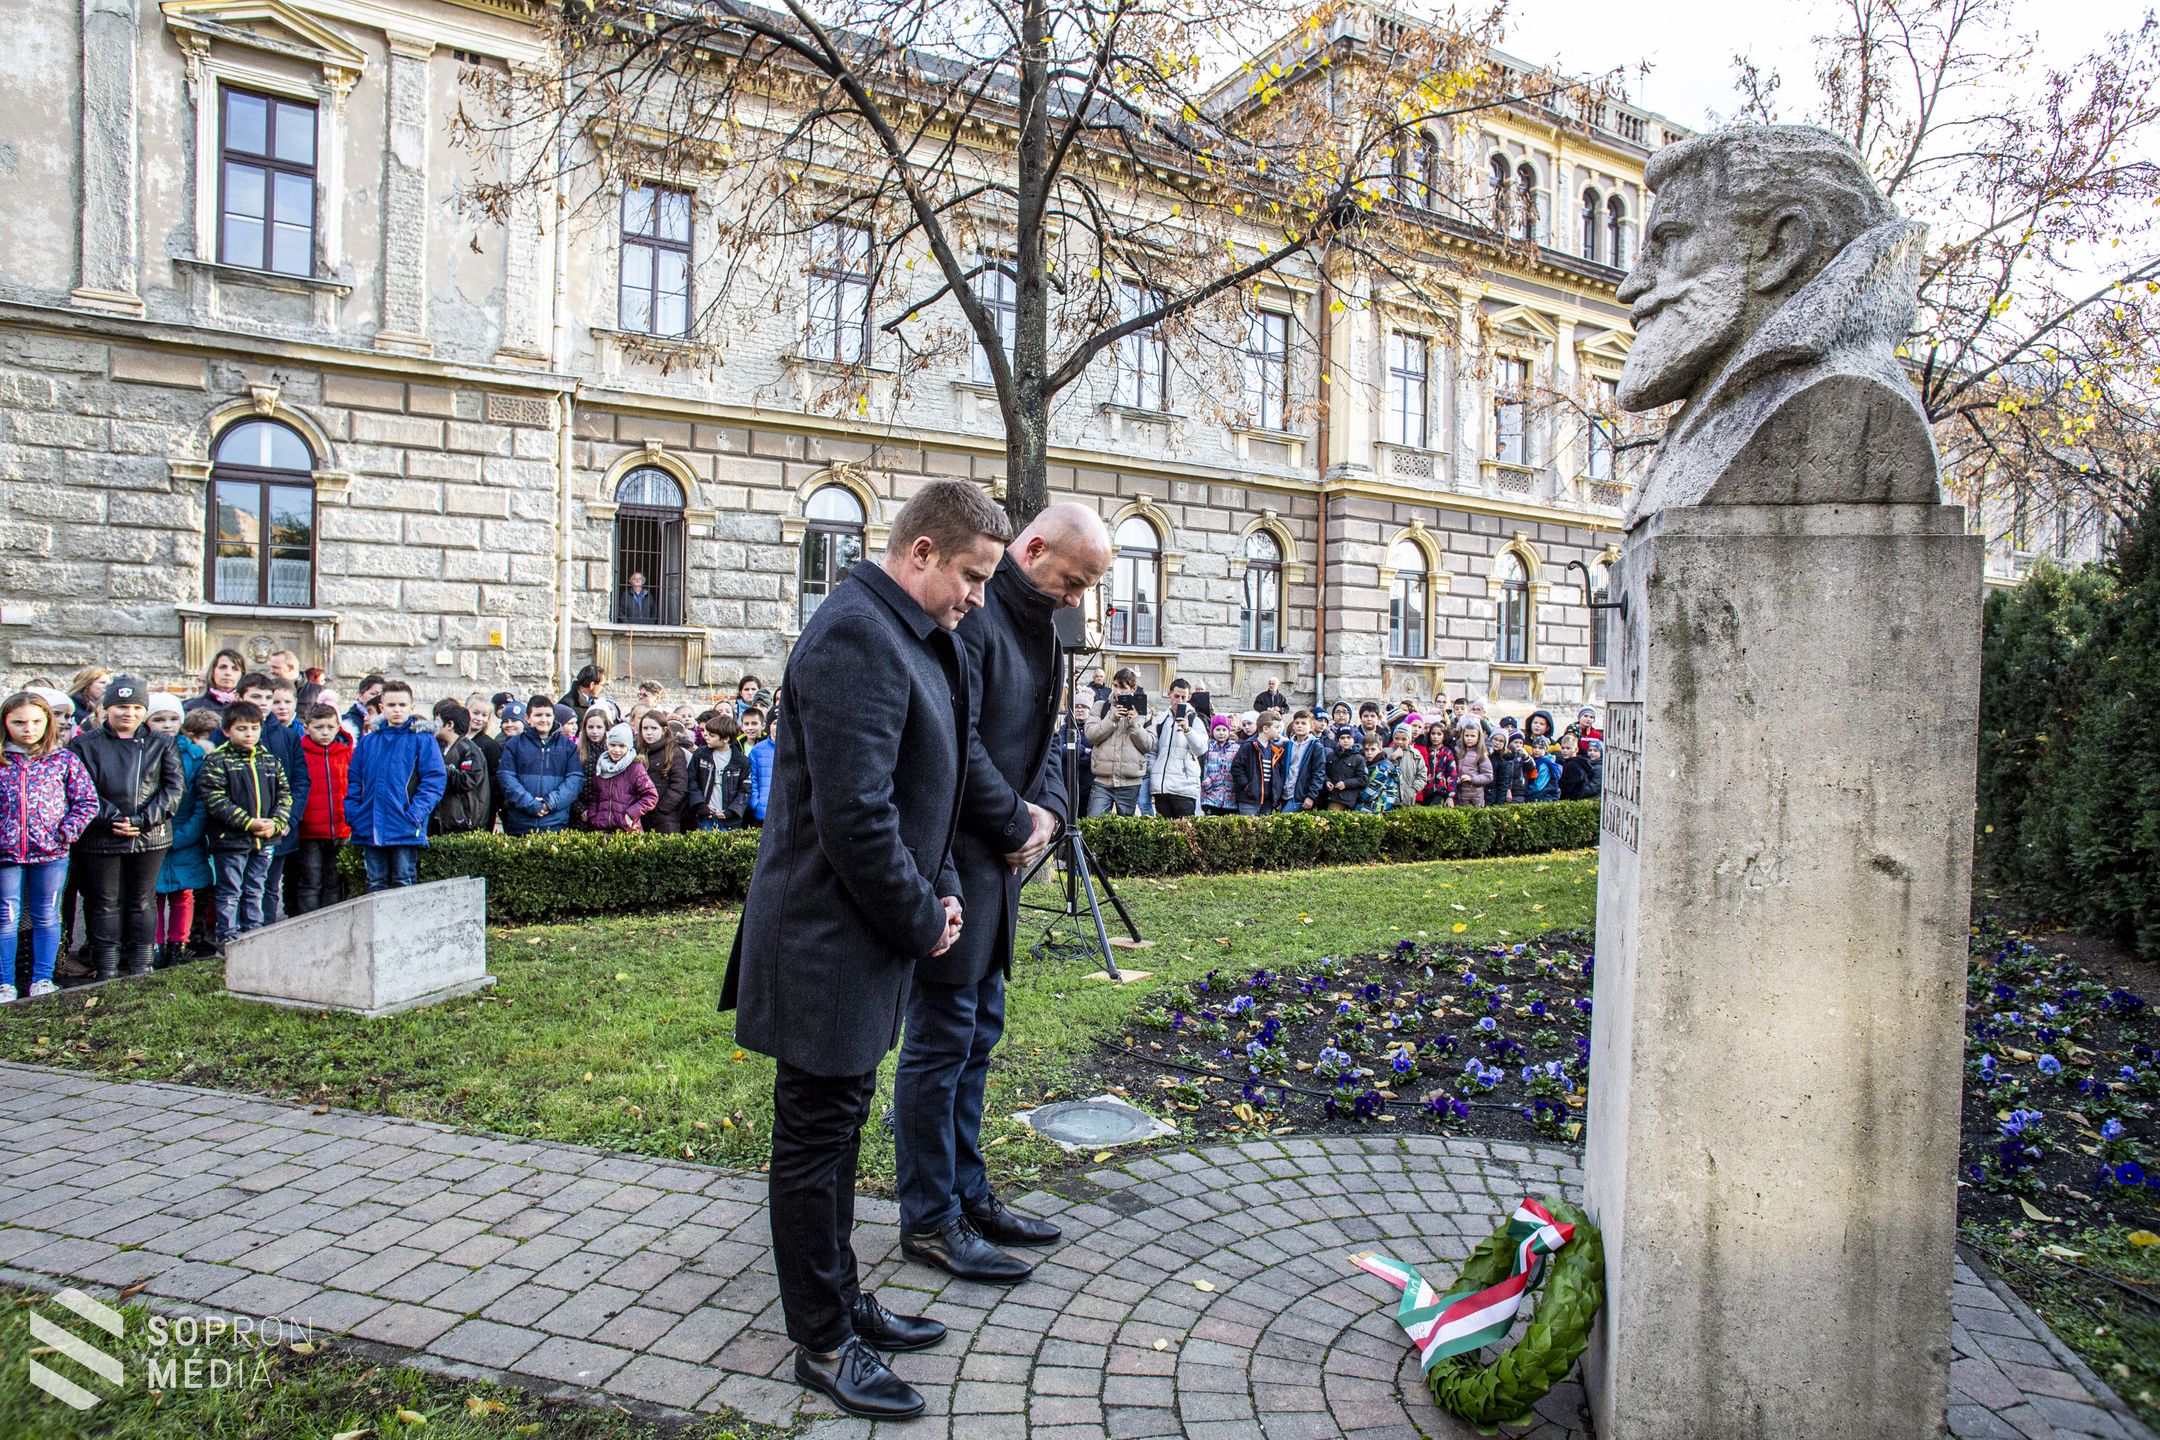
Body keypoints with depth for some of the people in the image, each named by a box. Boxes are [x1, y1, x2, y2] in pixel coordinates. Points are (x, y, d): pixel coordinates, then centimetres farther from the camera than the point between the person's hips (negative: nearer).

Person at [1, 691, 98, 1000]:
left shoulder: (64, 759, 0)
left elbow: (87, 802, 0)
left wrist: (65, 833, -10)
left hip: (51, 852, 0)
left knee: (46, 917, 10)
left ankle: (42, 979, 19)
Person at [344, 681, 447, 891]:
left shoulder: (423, 739, -1)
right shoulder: (368, 741, 13)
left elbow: (435, 780, -7)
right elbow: (353, 780, 15)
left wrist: (416, 813, -16)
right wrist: (352, 813, 2)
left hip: (405, 829, -4)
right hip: (371, 828, 4)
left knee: (403, 884, 0)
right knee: (375, 885, 10)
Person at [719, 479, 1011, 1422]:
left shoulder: (912, 637, 11)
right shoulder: (855, 635, -21)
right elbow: (855, 815, -26)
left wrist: (940, 891, 6)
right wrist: (921, 922, -15)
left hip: (865, 939, 10)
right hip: (829, 945, -10)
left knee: (837, 1129, 21)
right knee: (816, 1138, 6)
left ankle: (841, 1301, 38)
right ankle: (823, 1345, 22)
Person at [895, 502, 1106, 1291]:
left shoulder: (1038, 630, 15)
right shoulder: (968, 618, -17)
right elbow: (958, 745, -23)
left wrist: (1049, 810, 0)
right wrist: (1018, 826, -12)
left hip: (997, 868, 10)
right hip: (953, 864, -10)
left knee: (977, 1033, 17)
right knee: (941, 1040, 0)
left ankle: (967, 1194, 30)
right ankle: (930, 1220, 14)